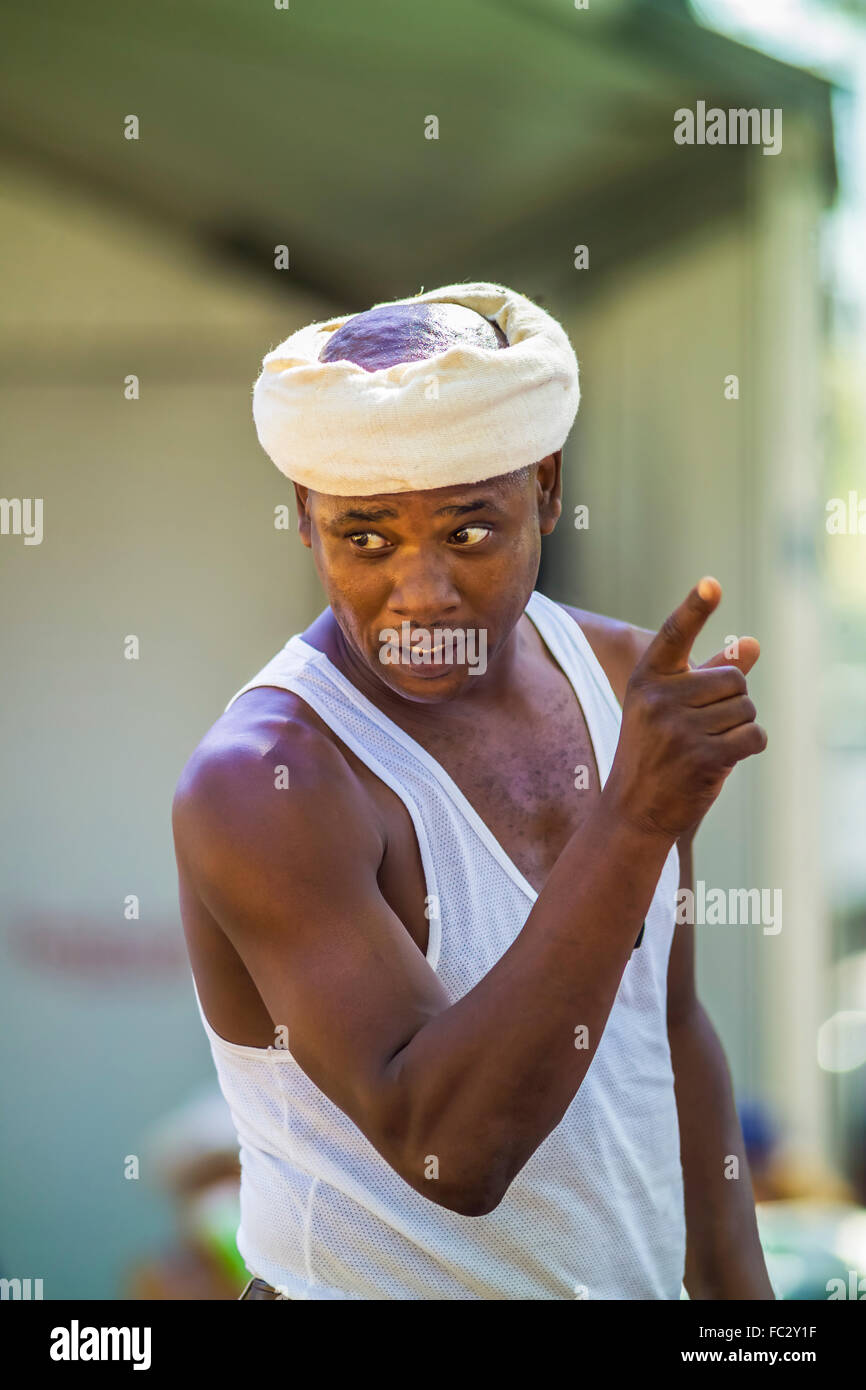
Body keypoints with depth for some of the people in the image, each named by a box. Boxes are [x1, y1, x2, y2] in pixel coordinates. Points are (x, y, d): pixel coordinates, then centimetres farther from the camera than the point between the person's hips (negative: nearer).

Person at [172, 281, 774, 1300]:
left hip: (634, 1281, 6)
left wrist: (737, 1291, 10)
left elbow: (668, 1025, 8)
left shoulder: (626, 678, -4)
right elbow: (448, 1152, -33)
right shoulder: (260, 785, -24)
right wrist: (635, 817, -38)